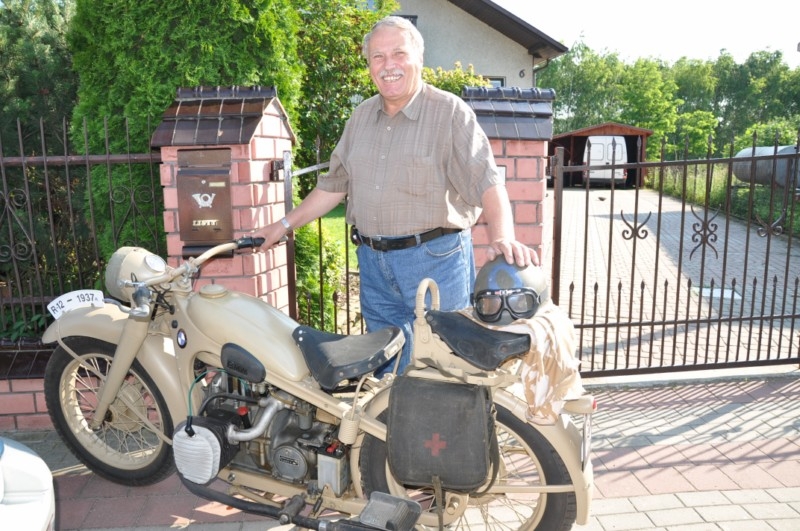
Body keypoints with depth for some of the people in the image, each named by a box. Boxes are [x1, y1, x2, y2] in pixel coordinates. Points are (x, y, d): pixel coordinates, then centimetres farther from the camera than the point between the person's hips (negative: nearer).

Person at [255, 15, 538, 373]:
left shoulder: (450, 112, -5)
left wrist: (502, 238, -32)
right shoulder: (362, 116, 13)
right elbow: (334, 184, 19)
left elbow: (486, 181, -15)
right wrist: (284, 225, 15)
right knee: (387, 371, 17)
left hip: (435, 260, -5)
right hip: (373, 263, 6)